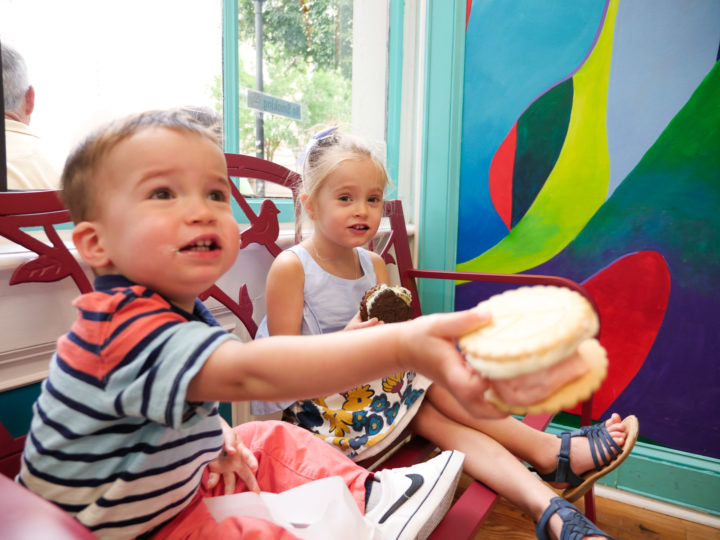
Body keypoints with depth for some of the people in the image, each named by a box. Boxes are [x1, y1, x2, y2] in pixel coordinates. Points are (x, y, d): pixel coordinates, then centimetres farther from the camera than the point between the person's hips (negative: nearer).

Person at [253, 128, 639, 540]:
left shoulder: (374, 265, 5)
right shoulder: (290, 268, -14)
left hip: (369, 388, 6)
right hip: (316, 408, -6)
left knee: (440, 420, -21)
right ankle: (545, 450, -13)